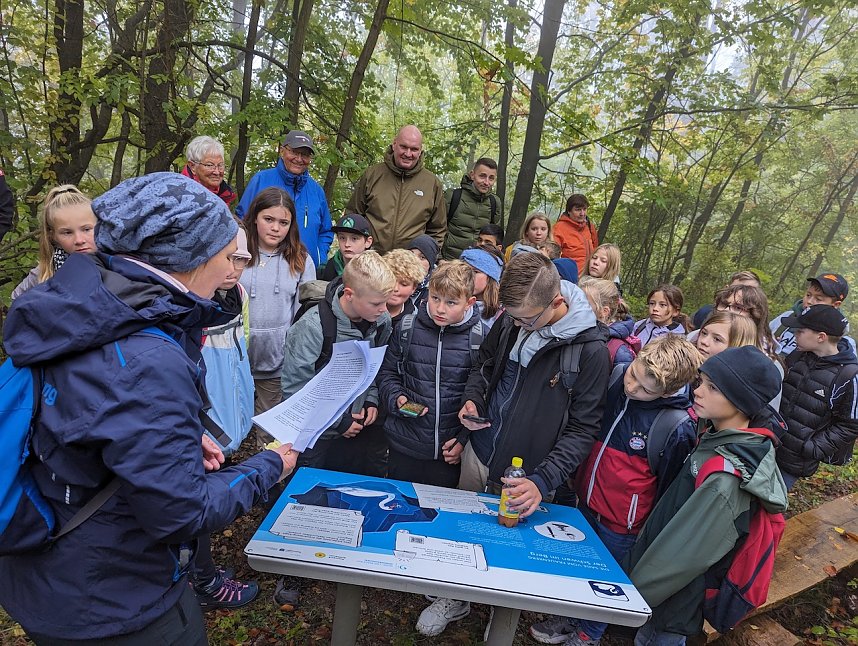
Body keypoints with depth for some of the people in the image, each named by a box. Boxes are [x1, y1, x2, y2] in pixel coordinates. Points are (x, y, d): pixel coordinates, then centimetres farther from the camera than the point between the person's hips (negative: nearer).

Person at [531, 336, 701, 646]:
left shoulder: (678, 427, -26)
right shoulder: (615, 376, -14)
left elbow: (667, 486, -12)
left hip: (621, 523, -5)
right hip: (584, 502, 5)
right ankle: (569, 618, 50)